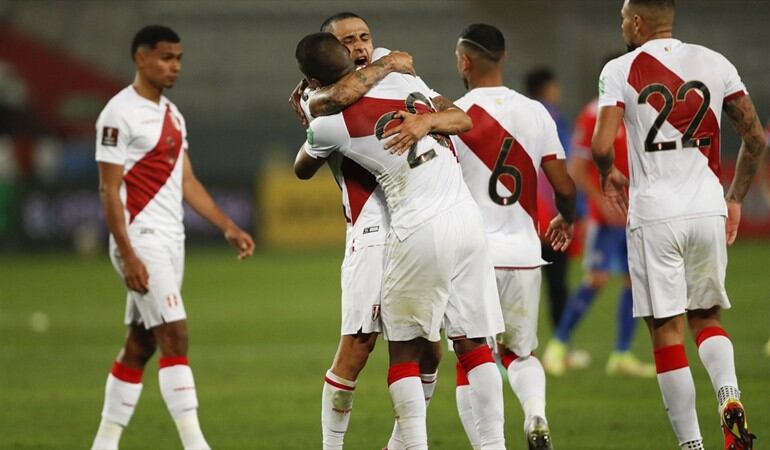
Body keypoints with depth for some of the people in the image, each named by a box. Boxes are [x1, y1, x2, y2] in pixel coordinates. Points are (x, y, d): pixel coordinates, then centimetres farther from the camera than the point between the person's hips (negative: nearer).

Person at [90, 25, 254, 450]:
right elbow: (109, 190, -14)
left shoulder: (172, 114, 16)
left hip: (170, 241, 9)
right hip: (142, 241, -9)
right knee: (175, 336, -15)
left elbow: (187, 183, 20)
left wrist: (230, 229, 12)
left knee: (139, 346, 9)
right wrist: (127, 256, -20)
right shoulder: (120, 114, -11)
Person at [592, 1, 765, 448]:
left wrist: (609, 175, 9)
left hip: (655, 214, -3)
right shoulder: (715, 64, 8)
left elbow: (602, 145, -13)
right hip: (707, 208, 3)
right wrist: (735, 199, 19)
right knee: (707, 316, 19)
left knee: (668, 330, 3)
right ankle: (730, 396, -10)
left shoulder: (621, 70, -3)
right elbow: (756, 138, 8)